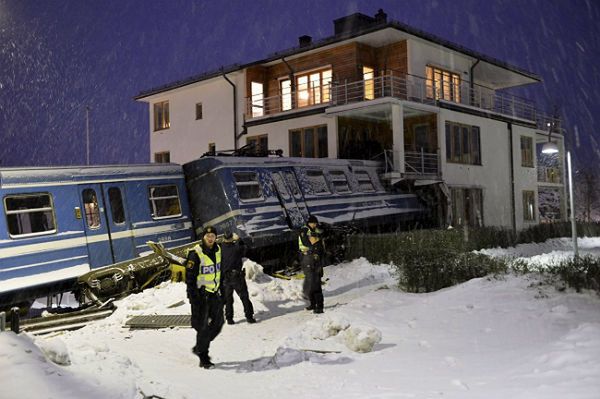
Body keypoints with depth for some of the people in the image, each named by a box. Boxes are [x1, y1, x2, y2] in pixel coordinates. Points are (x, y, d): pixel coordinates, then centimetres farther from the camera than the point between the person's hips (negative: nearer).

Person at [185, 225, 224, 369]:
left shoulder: (217, 250, 5)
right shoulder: (195, 254, -16)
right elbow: (189, 278, -15)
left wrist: (220, 287, 18)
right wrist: (194, 299, -18)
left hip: (215, 294, 7)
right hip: (201, 295, -7)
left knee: (218, 323, 10)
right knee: (203, 327, -1)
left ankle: (199, 348, 30)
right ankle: (203, 358, 14)